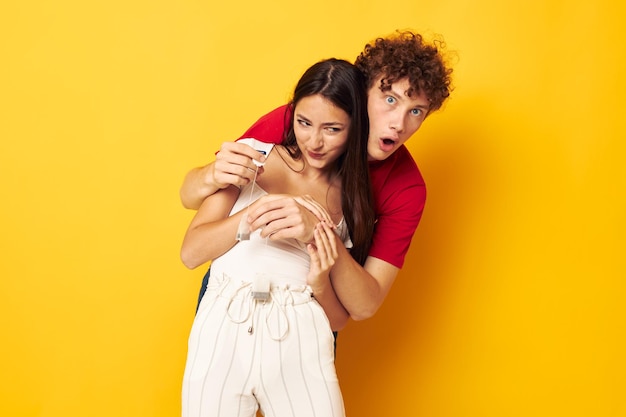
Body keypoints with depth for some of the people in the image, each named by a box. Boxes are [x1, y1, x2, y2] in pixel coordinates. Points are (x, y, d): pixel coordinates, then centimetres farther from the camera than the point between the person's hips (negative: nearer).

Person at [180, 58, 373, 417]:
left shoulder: (354, 198, 7)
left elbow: (338, 320, 8)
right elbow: (191, 252, -6)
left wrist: (319, 281, -13)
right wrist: (260, 209, -19)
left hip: (299, 346, 1)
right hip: (221, 333, 0)